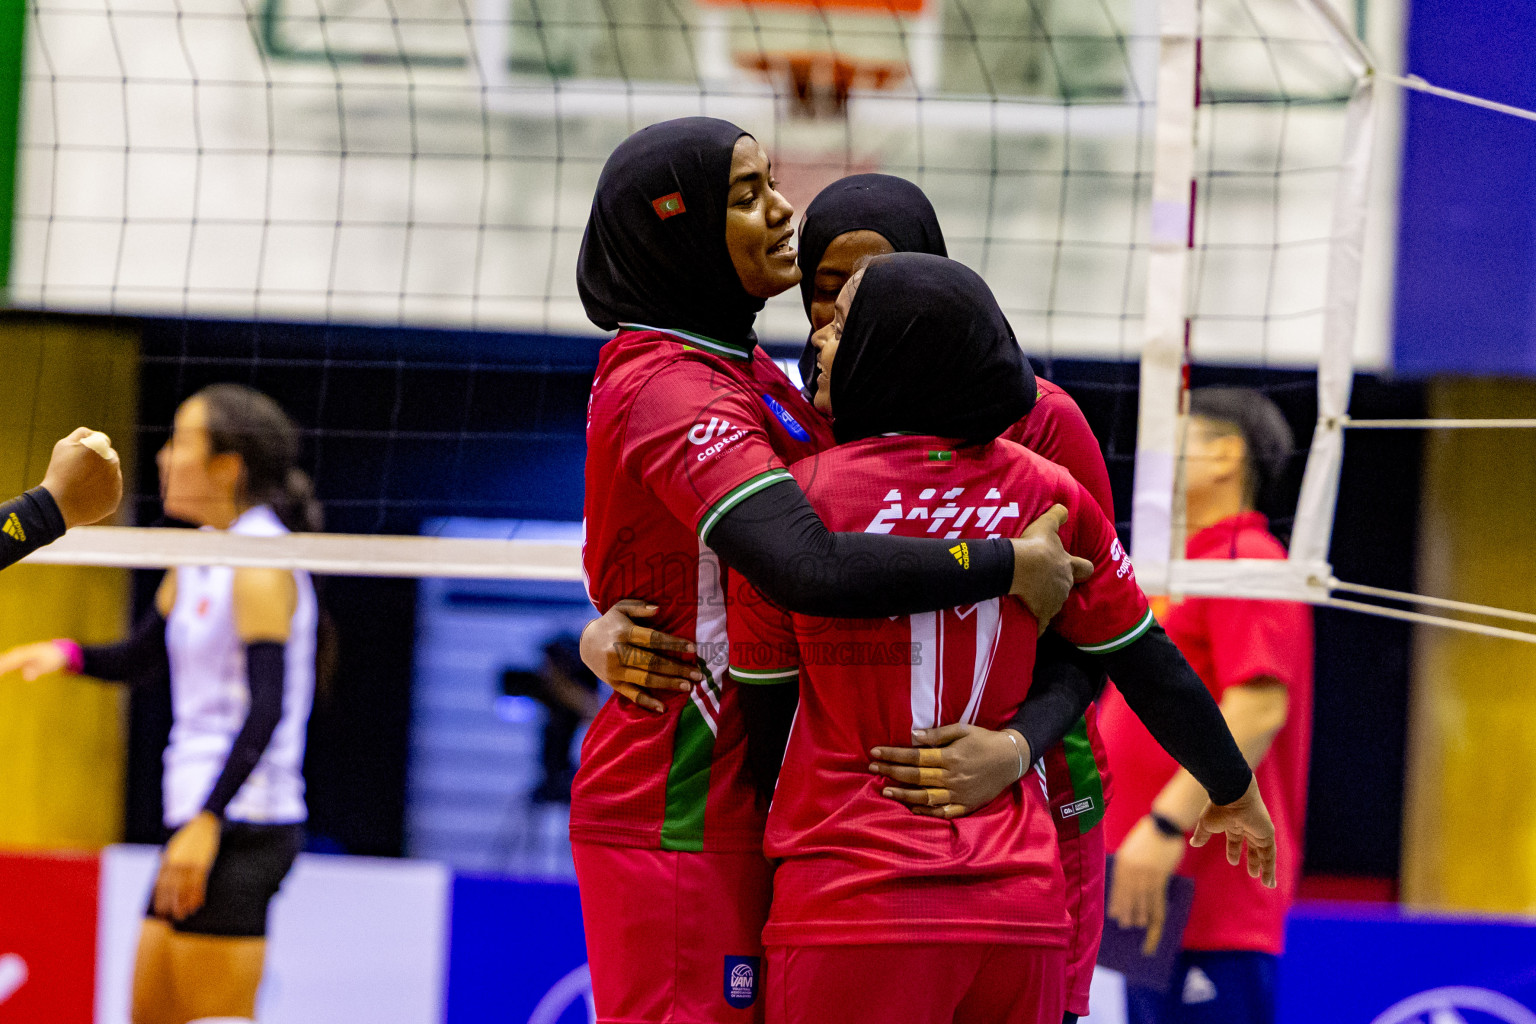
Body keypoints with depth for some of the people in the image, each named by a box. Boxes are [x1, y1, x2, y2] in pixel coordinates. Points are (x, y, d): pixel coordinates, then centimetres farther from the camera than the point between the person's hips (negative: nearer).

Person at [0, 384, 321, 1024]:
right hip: (198, 815, 10)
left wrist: (207, 822, -28)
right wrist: (67, 654, 5)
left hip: (239, 823, -10)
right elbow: (137, 659, 25)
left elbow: (266, 709, -22)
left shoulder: (260, 563, -14)